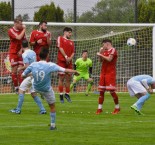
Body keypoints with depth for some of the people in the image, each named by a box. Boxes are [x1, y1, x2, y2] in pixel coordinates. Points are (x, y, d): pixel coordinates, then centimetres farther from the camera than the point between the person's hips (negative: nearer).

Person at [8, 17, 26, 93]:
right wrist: (24, 30, -13)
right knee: (14, 70, -2)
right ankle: (16, 87, 4)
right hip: (13, 52, -4)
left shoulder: (22, 30, 5)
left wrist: (21, 50, -9)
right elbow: (19, 38, -23)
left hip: (20, 52, 4)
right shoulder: (11, 30, -9)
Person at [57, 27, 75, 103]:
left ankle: (67, 93, 15)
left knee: (68, 78, 4)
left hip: (69, 62, 5)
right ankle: (61, 95, 0)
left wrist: (70, 58, -7)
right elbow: (60, 48, -6)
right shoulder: (60, 38, 5)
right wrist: (66, 57, -14)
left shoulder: (71, 42, 20)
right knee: (61, 77, -4)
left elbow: (73, 52, 13)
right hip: (61, 60, -5)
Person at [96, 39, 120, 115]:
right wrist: (101, 52, 3)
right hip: (103, 73, 7)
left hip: (110, 73, -7)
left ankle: (117, 107, 6)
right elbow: (101, 60, 14)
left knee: (112, 91, -8)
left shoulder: (113, 50, -6)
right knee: (101, 91, 3)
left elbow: (109, 59, -19)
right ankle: (99, 108, 5)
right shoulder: (105, 51, 17)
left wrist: (100, 55, -10)